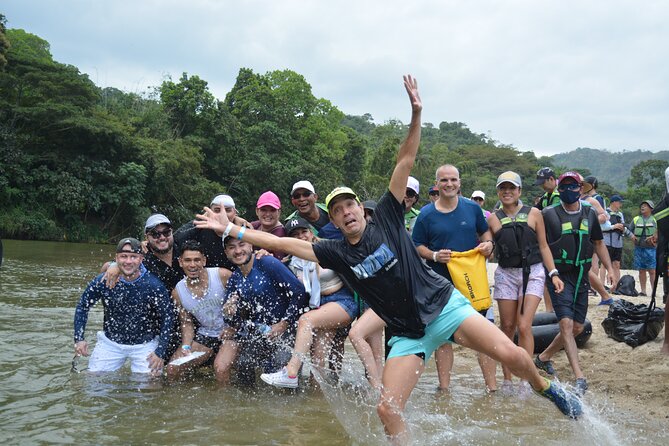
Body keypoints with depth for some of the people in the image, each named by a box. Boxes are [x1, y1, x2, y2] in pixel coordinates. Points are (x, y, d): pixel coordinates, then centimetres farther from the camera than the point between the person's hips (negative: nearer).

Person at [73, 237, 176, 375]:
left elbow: (168, 317, -11)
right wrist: (79, 339, -7)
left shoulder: (154, 285, -19)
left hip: (145, 345, -2)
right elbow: (82, 307, 1)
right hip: (110, 342, 2)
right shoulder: (103, 282, -13)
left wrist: (161, 353, -14)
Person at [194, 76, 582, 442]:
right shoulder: (336, 253, 1)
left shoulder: (386, 218, -4)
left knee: (509, 353, -17)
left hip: (444, 305, -2)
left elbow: (406, 163, -9)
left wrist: (416, 114, -18)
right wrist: (230, 229, -2)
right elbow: (283, 243, 0)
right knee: (387, 410, -11)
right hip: (409, 334, 2)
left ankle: (548, 389, 14)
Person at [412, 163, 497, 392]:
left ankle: (492, 386, 9)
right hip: (441, 285, -1)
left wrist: (488, 243, -4)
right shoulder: (426, 215, -1)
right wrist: (434, 255, -14)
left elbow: (485, 231, 17)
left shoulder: (472, 208, 4)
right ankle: (444, 387, 15)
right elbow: (417, 245, 3)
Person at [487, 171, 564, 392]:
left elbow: (543, 246, 7)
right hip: (505, 274, 2)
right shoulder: (493, 219, 5)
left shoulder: (533, 214, 3)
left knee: (524, 326, -13)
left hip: (532, 273, -2)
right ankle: (507, 380, 15)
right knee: (507, 327, 5)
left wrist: (554, 273, 3)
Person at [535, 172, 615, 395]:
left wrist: (610, 269, 10)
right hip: (559, 276, -5)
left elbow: (598, 243, 18)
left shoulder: (589, 213, 8)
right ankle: (579, 377, -17)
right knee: (566, 323, -17)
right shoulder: (549, 214, -5)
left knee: (577, 328, 8)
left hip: (581, 276, 5)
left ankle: (544, 357, 28)